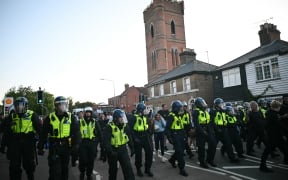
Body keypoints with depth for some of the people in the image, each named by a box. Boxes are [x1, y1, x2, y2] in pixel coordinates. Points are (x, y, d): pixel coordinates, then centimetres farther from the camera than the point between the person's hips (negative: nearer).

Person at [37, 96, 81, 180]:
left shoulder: (71, 117, -1)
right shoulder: (50, 117, -2)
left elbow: (76, 132, -2)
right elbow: (43, 134, 3)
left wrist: (76, 144, -11)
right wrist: (40, 147, 3)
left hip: (66, 147, 1)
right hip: (54, 147, -1)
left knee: (64, 168, 17)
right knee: (54, 170, -4)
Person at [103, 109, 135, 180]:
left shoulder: (125, 126, 3)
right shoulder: (109, 127, -14)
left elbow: (129, 138, 12)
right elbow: (106, 140, -19)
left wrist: (132, 148, 11)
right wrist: (110, 151, -26)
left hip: (123, 150, 3)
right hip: (113, 150, -3)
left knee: (128, 168, -4)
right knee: (113, 169, 14)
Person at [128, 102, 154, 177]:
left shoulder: (145, 117, 9)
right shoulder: (133, 117, -9)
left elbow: (149, 127, 15)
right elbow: (130, 129, -12)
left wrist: (149, 136, 9)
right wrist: (134, 138, -16)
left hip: (146, 137, 5)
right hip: (138, 138, -5)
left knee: (150, 152, 2)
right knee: (138, 154, 6)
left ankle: (148, 169, 20)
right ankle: (138, 169, 25)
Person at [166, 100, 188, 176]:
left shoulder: (179, 115, 14)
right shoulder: (171, 116, -14)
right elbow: (167, 128, -17)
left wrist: (184, 134, 19)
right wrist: (169, 137, -21)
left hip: (180, 135, 9)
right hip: (175, 136, -9)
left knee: (181, 150, 16)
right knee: (179, 152, -7)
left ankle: (172, 160, 39)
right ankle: (181, 168, 3)